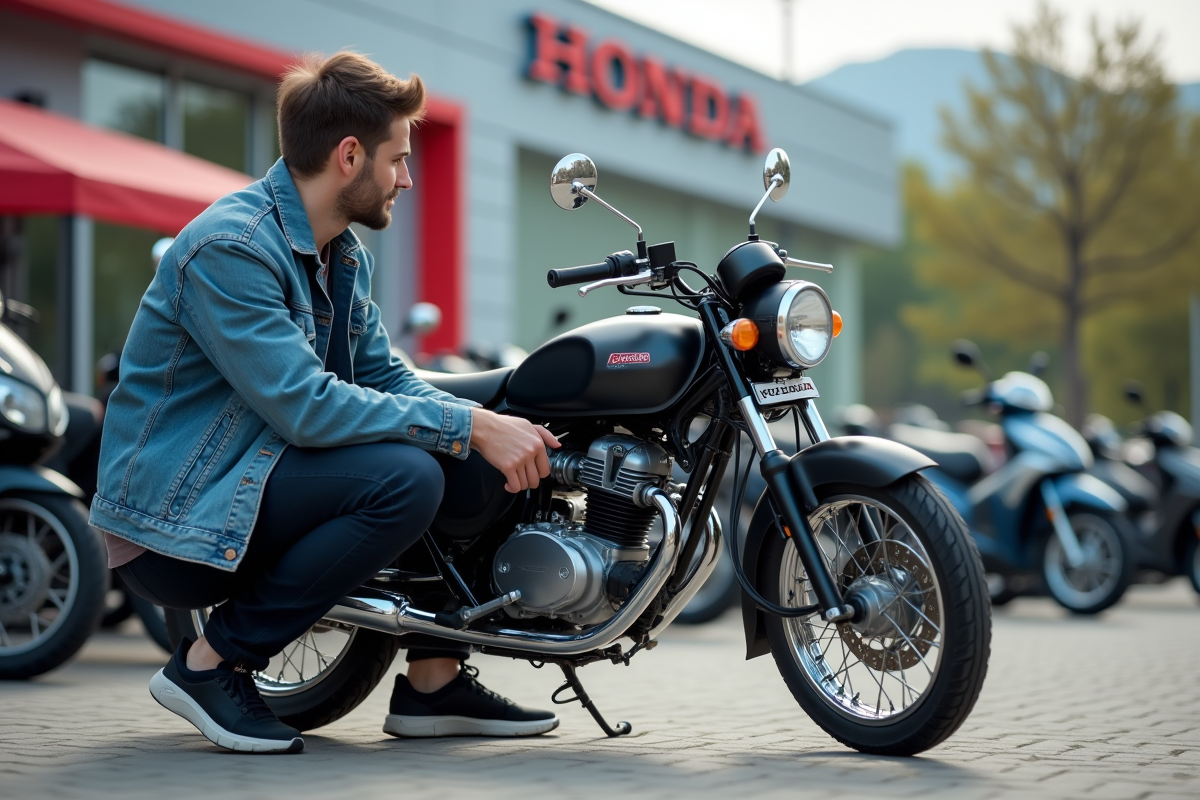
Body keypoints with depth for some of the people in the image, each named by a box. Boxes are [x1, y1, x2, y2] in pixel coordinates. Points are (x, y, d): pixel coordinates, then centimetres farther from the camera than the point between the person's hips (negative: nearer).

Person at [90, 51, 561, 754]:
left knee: (464, 463, 5)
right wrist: (471, 427, -25)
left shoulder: (346, 256, 11)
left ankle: (434, 678, 8)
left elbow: (385, 378, 9)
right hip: (174, 522, -10)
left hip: (252, 477, 10)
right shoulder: (227, 247, -21)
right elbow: (306, 406, -28)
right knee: (406, 476, -27)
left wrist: (499, 428, -9)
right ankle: (213, 663, -16)